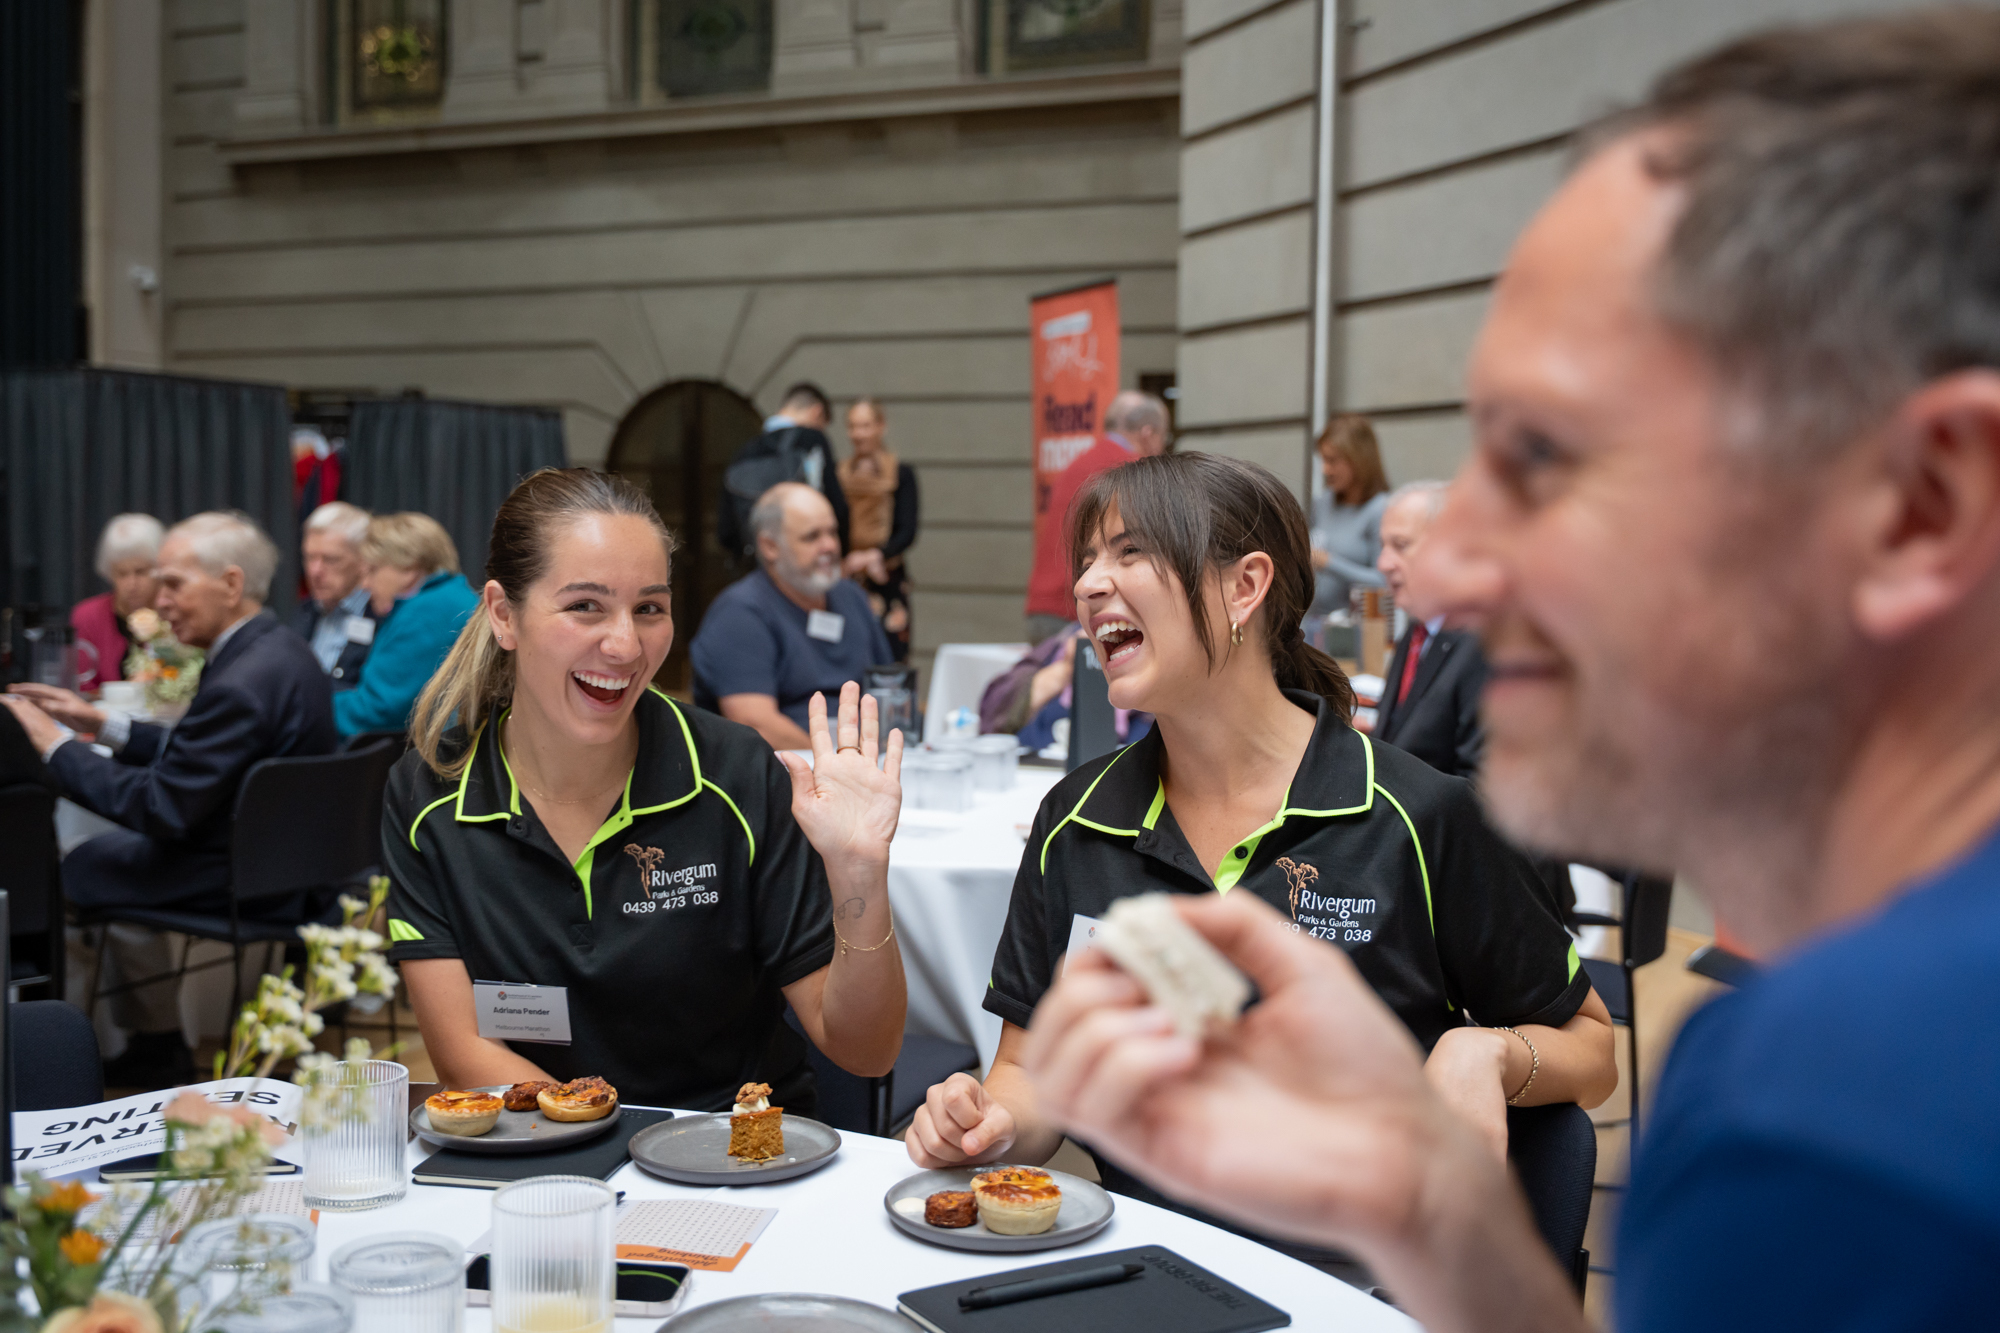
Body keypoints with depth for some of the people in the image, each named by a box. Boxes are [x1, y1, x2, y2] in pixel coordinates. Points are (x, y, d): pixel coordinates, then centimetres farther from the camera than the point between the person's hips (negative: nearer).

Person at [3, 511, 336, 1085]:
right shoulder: (281, 649, 3)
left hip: (238, 876, -9)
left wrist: (56, 746, -15)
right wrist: (102, 723, 10)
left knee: (57, 870, 8)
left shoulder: (238, 684, -28)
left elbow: (162, 810, -23)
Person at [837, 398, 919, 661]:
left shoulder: (901, 474, 5)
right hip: (845, 579, 2)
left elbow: (907, 531, -2)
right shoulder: (837, 473, 12)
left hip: (888, 580, -2)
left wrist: (874, 555, -19)